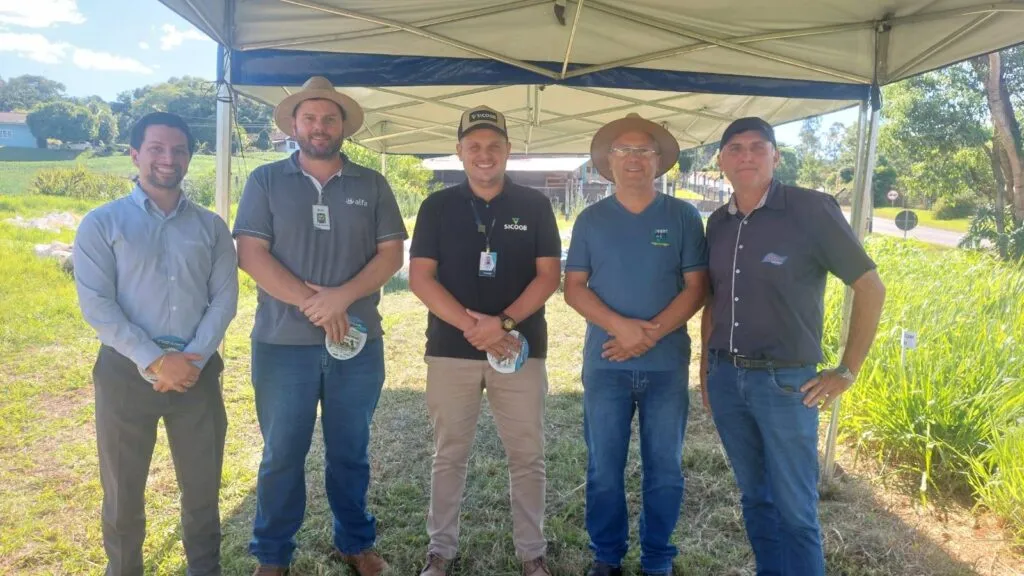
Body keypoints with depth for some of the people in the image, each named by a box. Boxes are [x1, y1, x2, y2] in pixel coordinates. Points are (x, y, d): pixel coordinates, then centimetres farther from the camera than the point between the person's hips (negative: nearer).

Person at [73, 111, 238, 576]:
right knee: (123, 488, 11)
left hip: (198, 370, 2)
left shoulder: (211, 227, 8)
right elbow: (96, 304, -8)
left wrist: (195, 358, -12)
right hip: (126, 370, -1)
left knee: (203, 485, 11)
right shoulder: (102, 223, 1)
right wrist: (154, 361, -16)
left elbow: (224, 298, 2)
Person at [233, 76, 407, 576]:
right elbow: (250, 253, -6)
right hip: (283, 342, -1)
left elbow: (391, 253, 0)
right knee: (282, 454, 9)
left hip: (359, 342, 1)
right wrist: (311, 303, -15)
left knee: (350, 451, 14)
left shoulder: (371, 185, 6)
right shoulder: (266, 181, 3)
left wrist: (341, 296, -15)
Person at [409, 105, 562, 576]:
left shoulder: (534, 205, 3)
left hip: (520, 347, 0)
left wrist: (504, 322, -16)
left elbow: (549, 275, -1)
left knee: (527, 456, 7)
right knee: (449, 455, 10)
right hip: (450, 349, 0)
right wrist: (470, 325, -15)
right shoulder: (438, 206, 4)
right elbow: (420, 277, -3)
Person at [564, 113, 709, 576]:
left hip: (667, 363, 0)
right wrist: (621, 325, -15)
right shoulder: (590, 219, 4)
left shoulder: (683, 217, 2)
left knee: (664, 467, 8)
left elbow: (696, 287, -1)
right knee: (603, 467, 8)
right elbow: (573, 287, 1)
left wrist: (651, 334, -14)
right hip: (605, 363, 1)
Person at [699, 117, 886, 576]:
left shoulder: (811, 209, -10)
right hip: (725, 379, 5)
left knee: (795, 510, 4)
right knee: (755, 497, 17)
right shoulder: (718, 223, 6)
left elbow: (871, 288, -6)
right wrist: (706, 365, 13)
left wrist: (847, 372, -7)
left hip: (785, 383, -5)